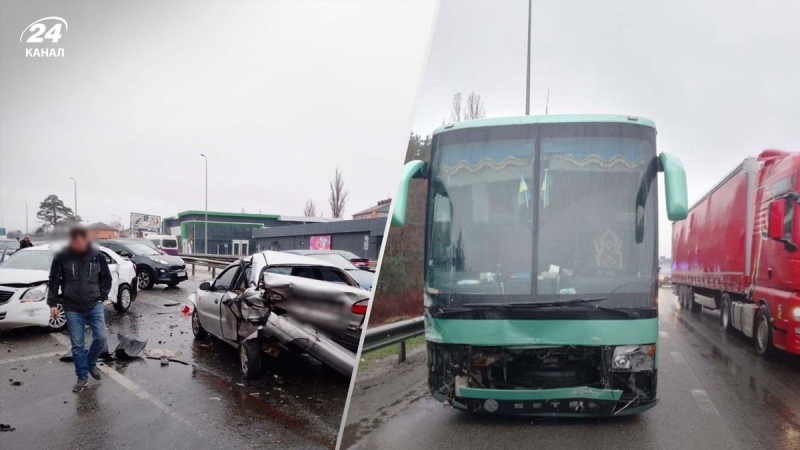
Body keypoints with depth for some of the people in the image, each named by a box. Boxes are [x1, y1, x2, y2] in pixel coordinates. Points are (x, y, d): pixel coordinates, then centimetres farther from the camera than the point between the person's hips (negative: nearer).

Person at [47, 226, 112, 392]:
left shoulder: (97, 255, -3)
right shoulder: (62, 257, -7)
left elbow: (106, 278, 9)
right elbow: (54, 281, 0)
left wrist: (102, 296, 2)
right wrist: (53, 303, -3)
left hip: (94, 305, 1)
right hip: (72, 308, -1)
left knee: (100, 338, -5)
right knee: (77, 345, 3)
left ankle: (91, 363, 23)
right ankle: (82, 377, 16)